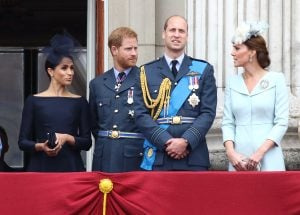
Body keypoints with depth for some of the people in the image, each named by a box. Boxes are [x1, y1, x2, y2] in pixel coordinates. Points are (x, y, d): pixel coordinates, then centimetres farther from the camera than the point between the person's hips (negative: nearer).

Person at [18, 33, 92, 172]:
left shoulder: (79, 102, 8)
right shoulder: (34, 101, 4)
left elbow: (87, 142, 5)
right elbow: (23, 142, 3)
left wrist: (67, 138, -13)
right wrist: (41, 146, -16)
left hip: (71, 166, 1)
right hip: (41, 167, -1)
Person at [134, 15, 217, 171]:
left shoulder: (204, 70, 10)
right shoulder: (147, 72, 10)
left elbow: (208, 112, 2)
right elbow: (141, 114, 3)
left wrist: (186, 141, -12)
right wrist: (166, 141, -10)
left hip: (193, 157, 0)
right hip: (157, 157, 0)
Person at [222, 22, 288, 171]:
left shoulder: (276, 80, -1)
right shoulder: (232, 82, 9)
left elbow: (282, 122, -5)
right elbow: (228, 123, 7)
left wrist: (260, 152, -15)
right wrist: (230, 152, -10)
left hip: (268, 159, -3)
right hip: (238, 160, 3)